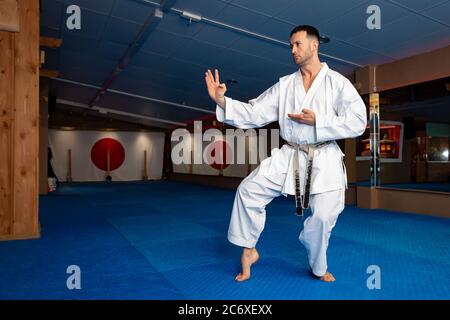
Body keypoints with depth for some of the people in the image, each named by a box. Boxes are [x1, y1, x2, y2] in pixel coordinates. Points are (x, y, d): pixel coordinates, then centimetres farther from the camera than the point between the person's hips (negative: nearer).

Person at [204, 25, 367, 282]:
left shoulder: (337, 82, -1)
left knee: (322, 217, -7)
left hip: (324, 160, -2)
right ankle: (249, 250, 9)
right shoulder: (284, 85, 8)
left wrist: (317, 121, -16)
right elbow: (254, 113, 2)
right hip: (289, 156, 3)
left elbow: (358, 122, -7)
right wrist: (221, 100, -10)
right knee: (249, 190, -11)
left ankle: (319, 269, 25)